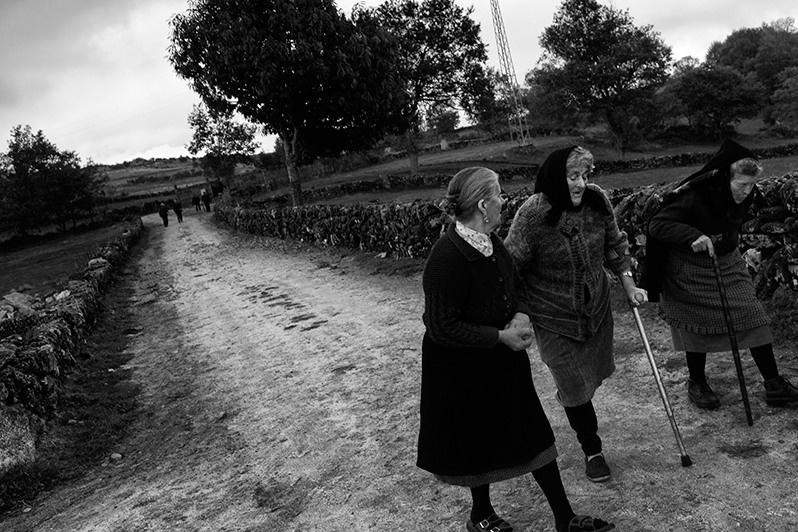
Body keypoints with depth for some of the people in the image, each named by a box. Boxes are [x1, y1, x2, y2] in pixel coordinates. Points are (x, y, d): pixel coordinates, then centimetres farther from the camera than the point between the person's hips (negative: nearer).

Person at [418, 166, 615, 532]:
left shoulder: (491, 242, 0)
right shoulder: (446, 258, -27)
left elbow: (515, 286, 14)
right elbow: (442, 327, -26)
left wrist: (521, 314, -8)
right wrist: (501, 336, -24)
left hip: (503, 360, 8)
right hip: (464, 370, -8)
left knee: (533, 434, 13)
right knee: (478, 443, 13)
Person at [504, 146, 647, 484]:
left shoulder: (597, 200, -10)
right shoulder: (532, 215, -24)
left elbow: (614, 244, 7)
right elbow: (512, 267, -16)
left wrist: (629, 285, 3)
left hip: (597, 308, 5)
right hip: (554, 318, -5)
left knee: (593, 374, 22)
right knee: (574, 387, 2)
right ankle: (592, 449, 26)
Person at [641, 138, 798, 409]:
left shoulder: (743, 196, -5)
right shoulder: (694, 197, -27)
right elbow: (657, 225, -31)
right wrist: (693, 236, -42)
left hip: (728, 263, 6)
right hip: (691, 270, -6)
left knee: (754, 317, 1)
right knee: (698, 325, 3)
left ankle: (773, 384, 10)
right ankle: (697, 383, 24)